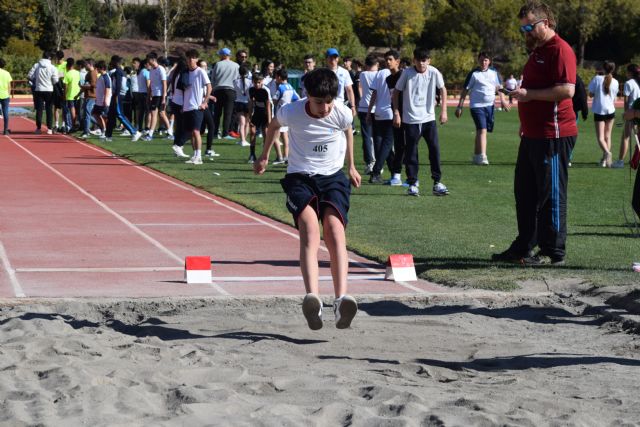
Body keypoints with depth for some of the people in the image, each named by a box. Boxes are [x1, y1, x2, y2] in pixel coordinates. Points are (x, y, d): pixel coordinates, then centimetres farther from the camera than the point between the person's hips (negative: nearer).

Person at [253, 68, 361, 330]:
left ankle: (341, 301, -34)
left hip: (333, 176, 1)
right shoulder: (291, 113, -12)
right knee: (309, 229, -27)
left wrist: (351, 166, 30)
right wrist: (265, 156, 29)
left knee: (335, 229, -23)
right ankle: (312, 299, -45)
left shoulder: (343, 114, -9)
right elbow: (273, 126, 14)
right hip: (300, 177, -1)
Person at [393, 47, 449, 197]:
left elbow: (442, 89, 10)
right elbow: (396, 92, 1)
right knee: (411, 152, 1)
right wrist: (396, 113, -3)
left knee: (435, 149, -3)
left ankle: (437, 183, 4)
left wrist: (444, 110, 6)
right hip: (410, 120, -1)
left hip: (429, 118, 1)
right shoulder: (407, 73, -9)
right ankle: (413, 184, 9)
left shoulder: (434, 72, -5)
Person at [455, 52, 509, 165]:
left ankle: (476, 156, 27)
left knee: (481, 131, 14)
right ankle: (482, 157, -22)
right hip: (477, 106, -5)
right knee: (482, 130, -17)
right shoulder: (473, 73, -3)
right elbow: (465, 90, -1)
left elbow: (499, 87, 18)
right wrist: (460, 106, -5)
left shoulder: (494, 72, 10)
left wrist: (502, 100, 4)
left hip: (490, 105, 5)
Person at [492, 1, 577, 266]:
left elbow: (567, 89, -24)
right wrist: (519, 92, 15)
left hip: (554, 137, -10)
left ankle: (553, 253, 2)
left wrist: (530, 93, -21)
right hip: (532, 135, 10)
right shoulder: (537, 51, 19)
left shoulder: (560, 50, -13)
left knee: (551, 195, -4)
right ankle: (523, 248, 23)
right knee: (525, 192, 14)